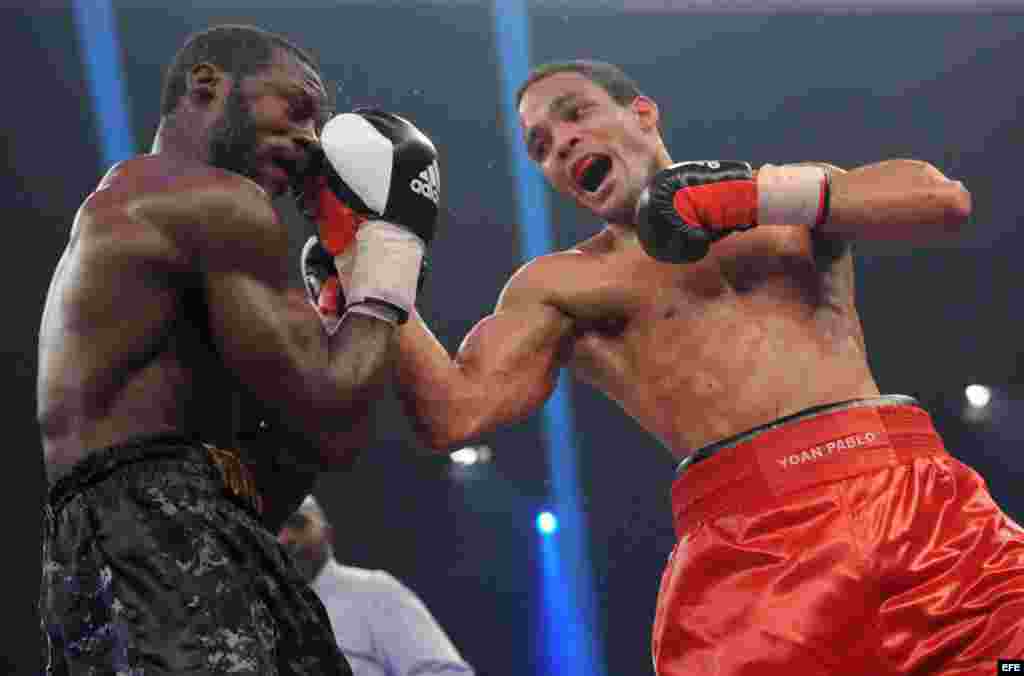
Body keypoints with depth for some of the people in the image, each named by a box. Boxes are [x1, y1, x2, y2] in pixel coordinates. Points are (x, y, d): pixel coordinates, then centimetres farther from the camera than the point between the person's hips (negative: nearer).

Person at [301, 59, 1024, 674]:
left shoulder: (789, 193, 22)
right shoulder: (559, 284, 20)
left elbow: (942, 198, 5)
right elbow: (455, 412, 7)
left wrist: (759, 196, -3)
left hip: (905, 490, 1)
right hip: (746, 536, 0)